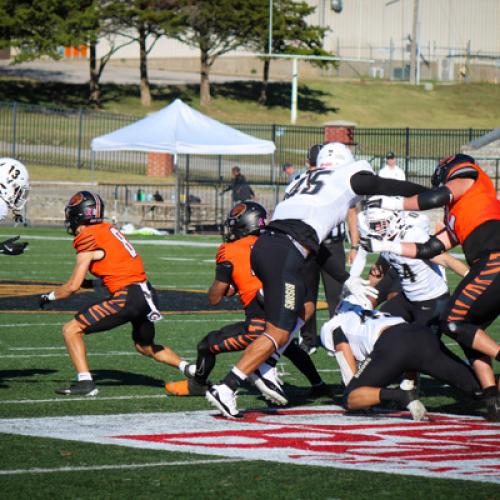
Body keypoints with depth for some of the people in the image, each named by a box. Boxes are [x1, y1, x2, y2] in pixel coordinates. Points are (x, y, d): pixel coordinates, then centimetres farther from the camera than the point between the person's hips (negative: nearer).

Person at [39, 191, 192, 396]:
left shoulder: (88, 239, -9)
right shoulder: (107, 230, 15)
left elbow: (73, 286, -6)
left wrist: (49, 296, 10)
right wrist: (93, 284, 24)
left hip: (127, 298, -9)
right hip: (147, 294, 9)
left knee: (71, 330, -4)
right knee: (146, 347, 31)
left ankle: (85, 382, -13)